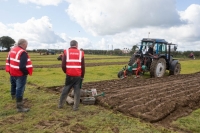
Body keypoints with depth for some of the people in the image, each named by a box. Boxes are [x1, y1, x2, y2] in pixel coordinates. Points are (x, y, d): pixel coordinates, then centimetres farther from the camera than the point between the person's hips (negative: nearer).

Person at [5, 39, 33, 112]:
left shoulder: (12, 50, 8)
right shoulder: (23, 52, -22)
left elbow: (8, 61, 13)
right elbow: (22, 66, -29)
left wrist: (10, 71, 17)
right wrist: (27, 72, -13)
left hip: (12, 73, 9)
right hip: (20, 74, -9)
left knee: (14, 85, 27)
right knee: (20, 89, -3)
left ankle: (14, 96, 51)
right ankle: (19, 107, 4)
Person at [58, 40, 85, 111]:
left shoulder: (66, 52, 1)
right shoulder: (81, 53, 2)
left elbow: (63, 65, -3)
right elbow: (83, 66, 3)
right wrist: (82, 76, 14)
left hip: (69, 76, 1)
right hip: (78, 76, -1)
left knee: (65, 90, 14)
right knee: (77, 91, 7)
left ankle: (60, 104, 24)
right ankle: (75, 107, 11)